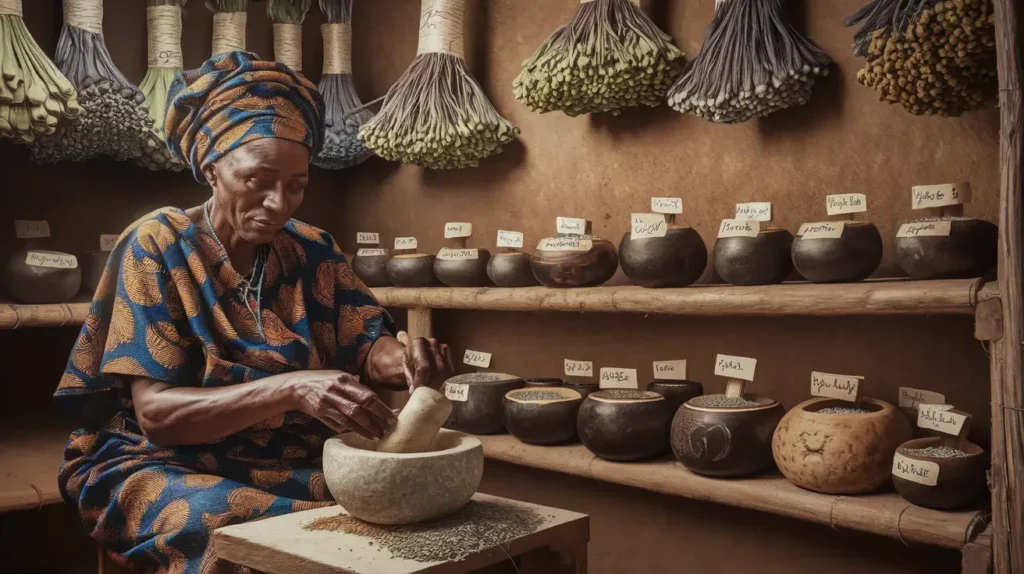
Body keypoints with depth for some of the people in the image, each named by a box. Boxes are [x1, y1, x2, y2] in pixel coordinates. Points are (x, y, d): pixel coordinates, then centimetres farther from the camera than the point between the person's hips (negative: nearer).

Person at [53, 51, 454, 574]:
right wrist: (291, 388, -33)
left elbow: (367, 345, -3)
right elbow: (154, 412, -18)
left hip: (299, 464, 4)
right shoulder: (158, 246, -10)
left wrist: (406, 360, -29)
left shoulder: (313, 252, 4)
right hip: (171, 466, -4)